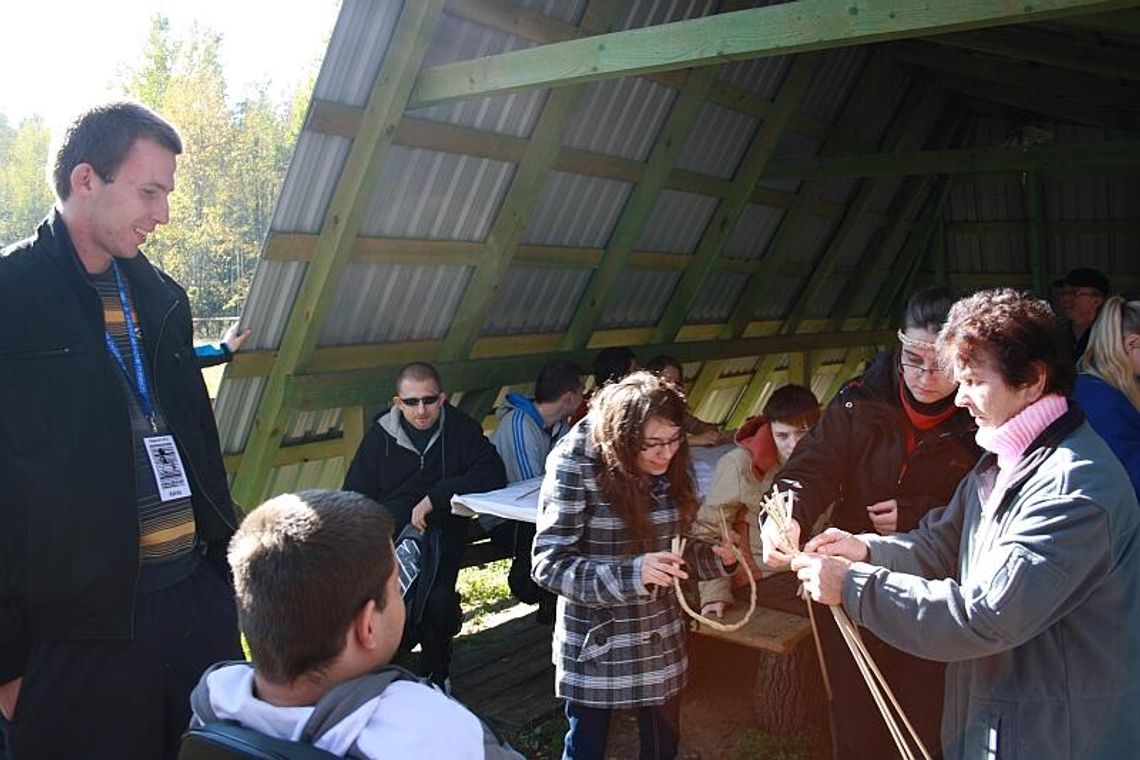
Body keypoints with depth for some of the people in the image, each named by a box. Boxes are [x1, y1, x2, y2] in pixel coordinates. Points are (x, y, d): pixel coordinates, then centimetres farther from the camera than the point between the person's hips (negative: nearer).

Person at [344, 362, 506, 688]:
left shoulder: (460, 428, 1)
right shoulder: (380, 434, 4)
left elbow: (493, 474, -11)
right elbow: (355, 496, 9)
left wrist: (435, 496, -19)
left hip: (442, 532, -1)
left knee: (438, 600, -27)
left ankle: (436, 672, 5)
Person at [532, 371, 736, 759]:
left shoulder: (671, 465, -2)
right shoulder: (574, 466, -20)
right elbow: (549, 565, -22)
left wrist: (712, 556, -10)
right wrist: (631, 573, -33)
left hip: (661, 635, 5)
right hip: (596, 639, -5)